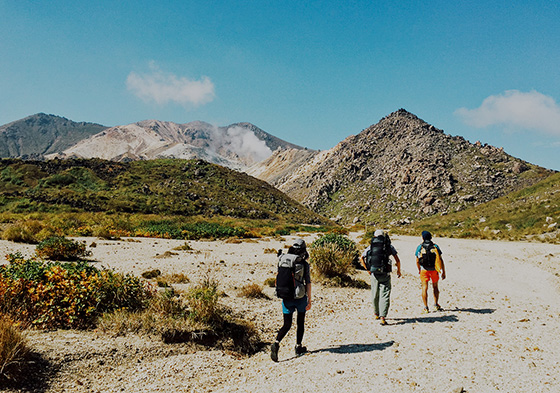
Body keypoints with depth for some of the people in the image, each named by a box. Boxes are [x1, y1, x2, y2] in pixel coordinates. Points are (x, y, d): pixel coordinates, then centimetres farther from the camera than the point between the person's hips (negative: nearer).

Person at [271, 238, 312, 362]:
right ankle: (298, 347, 24)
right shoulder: (304, 264, -10)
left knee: (287, 324, 7)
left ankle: (276, 343, -15)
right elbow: (308, 283, -10)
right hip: (300, 297, -3)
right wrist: (309, 300, -4)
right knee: (300, 323, 17)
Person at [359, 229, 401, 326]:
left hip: (374, 274, 2)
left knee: (375, 295, 17)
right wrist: (398, 270, 14)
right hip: (385, 274, -2)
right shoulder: (389, 246, 3)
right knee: (385, 295, -2)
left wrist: (367, 269, 14)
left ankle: (377, 314, 32)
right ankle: (382, 317, -12)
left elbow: (361, 258, 8)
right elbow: (397, 260, -1)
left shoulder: (371, 246, 8)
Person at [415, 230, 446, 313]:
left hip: (424, 270, -1)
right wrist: (443, 272, 2)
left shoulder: (419, 247, -2)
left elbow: (417, 261, 1)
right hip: (434, 270, 1)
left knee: (424, 288, 1)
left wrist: (419, 270, 18)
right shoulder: (435, 247, 0)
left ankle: (426, 307, -2)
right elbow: (441, 261, -3)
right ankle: (436, 304, 25)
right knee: (435, 287, 19)